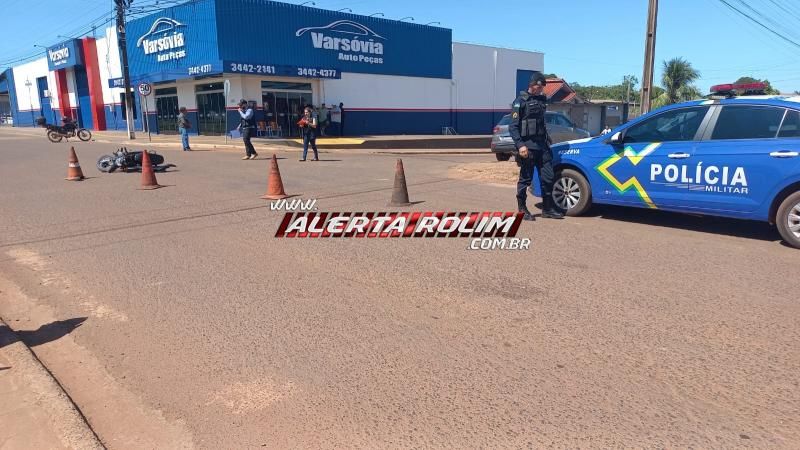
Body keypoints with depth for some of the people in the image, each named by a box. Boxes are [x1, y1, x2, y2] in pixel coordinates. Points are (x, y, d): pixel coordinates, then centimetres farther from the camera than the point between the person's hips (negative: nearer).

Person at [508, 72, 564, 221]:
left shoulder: (541, 100, 16)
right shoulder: (521, 101, -5)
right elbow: (513, 127, -11)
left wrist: (547, 140, 16)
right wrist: (520, 145, -20)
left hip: (542, 145, 6)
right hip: (527, 146, -6)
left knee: (547, 177, 5)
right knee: (525, 179, 1)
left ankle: (548, 209, 14)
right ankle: (522, 210, 12)